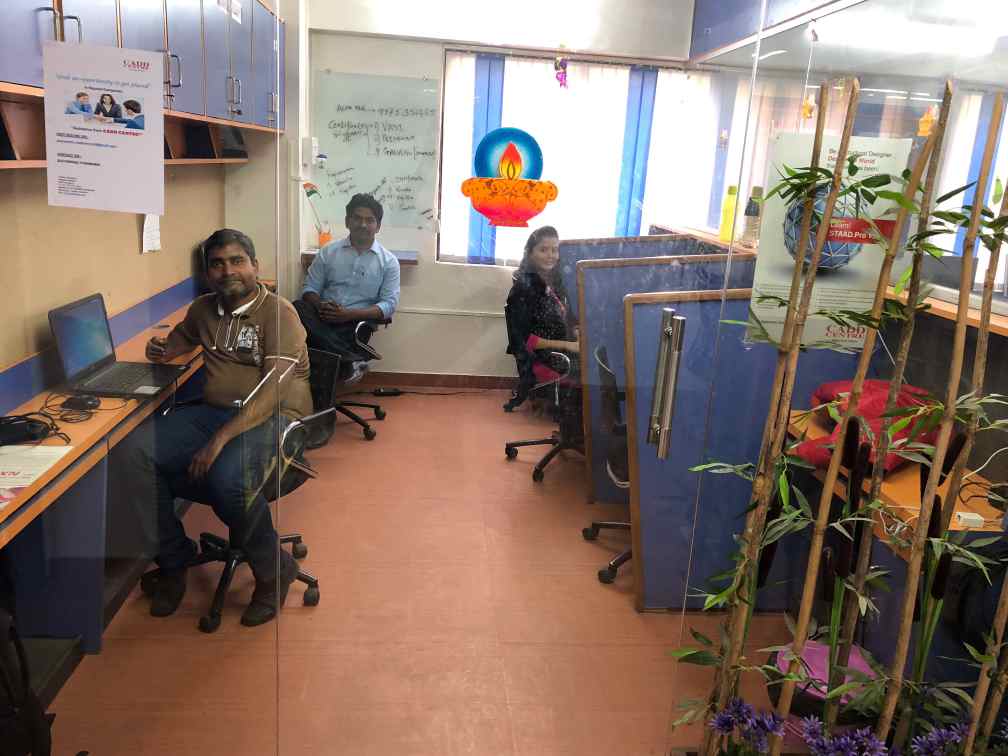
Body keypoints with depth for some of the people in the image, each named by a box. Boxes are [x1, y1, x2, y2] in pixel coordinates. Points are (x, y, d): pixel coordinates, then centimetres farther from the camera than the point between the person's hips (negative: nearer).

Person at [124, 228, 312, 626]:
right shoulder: (204, 308, 13)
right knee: (136, 453, -17)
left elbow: (274, 386, -20)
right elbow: (182, 337, 38)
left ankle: (273, 569, -7)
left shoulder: (278, 312, -9)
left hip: (273, 415, -6)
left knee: (227, 477, -36)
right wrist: (163, 350, 13)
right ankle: (173, 558, 3)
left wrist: (221, 437, -28)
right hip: (214, 410, 7)